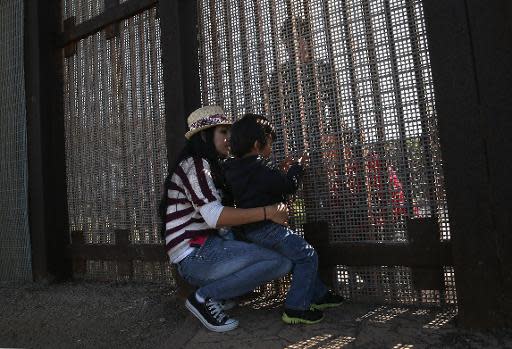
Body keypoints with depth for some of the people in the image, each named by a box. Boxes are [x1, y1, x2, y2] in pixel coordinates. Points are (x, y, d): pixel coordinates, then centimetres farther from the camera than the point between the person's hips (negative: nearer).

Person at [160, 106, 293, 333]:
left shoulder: (208, 166, 19)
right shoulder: (194, 164, -12)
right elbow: (215, 216, -23)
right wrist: (267, 212, -21)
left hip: (206, 248, 10)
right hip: (195, 256, -10)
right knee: (281, 262, -18)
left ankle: (215, 290, 7)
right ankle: (204, 296, -9)